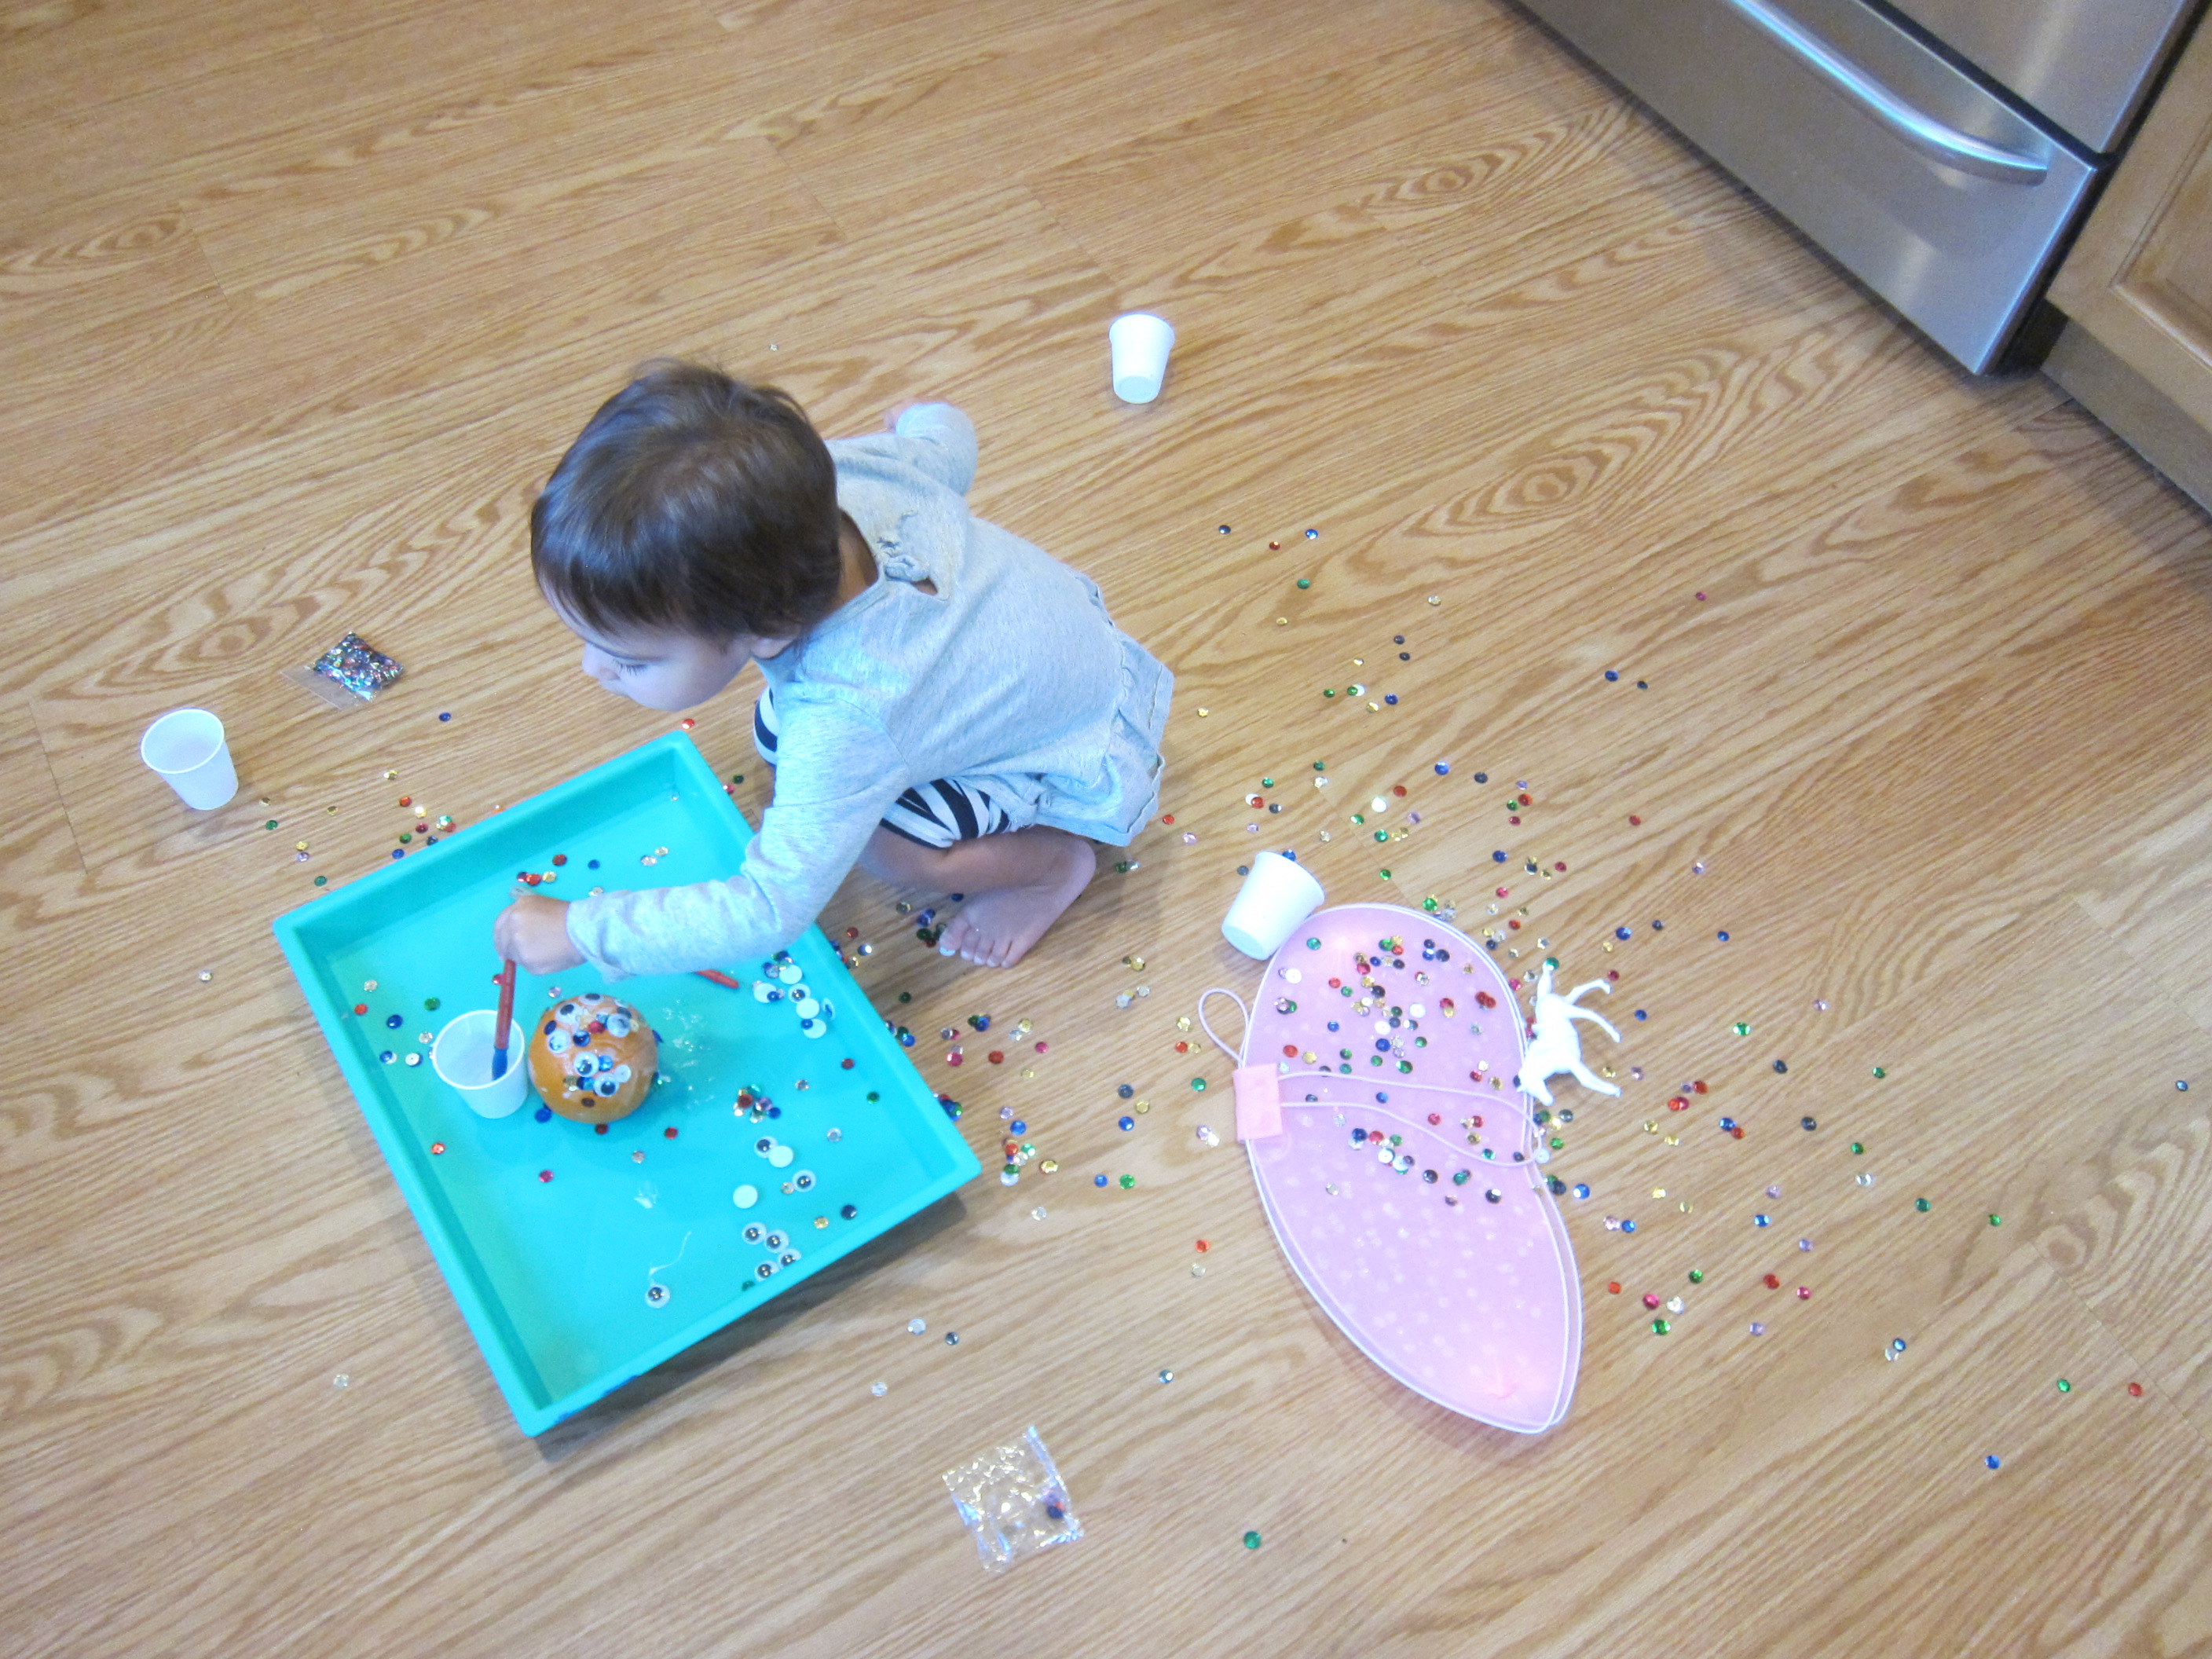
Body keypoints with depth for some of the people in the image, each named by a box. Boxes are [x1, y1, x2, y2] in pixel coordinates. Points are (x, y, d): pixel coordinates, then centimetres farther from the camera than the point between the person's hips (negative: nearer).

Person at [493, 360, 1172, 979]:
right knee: (777, 732, 3)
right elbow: (945, 434, -6)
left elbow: (771, 910, -39)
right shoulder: (838, 470, -28)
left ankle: (1055, 858, 1)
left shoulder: (846, 721, -46)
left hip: (1083, 758, -7)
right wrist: (916, 419, 21)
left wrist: (582, 931, -31)